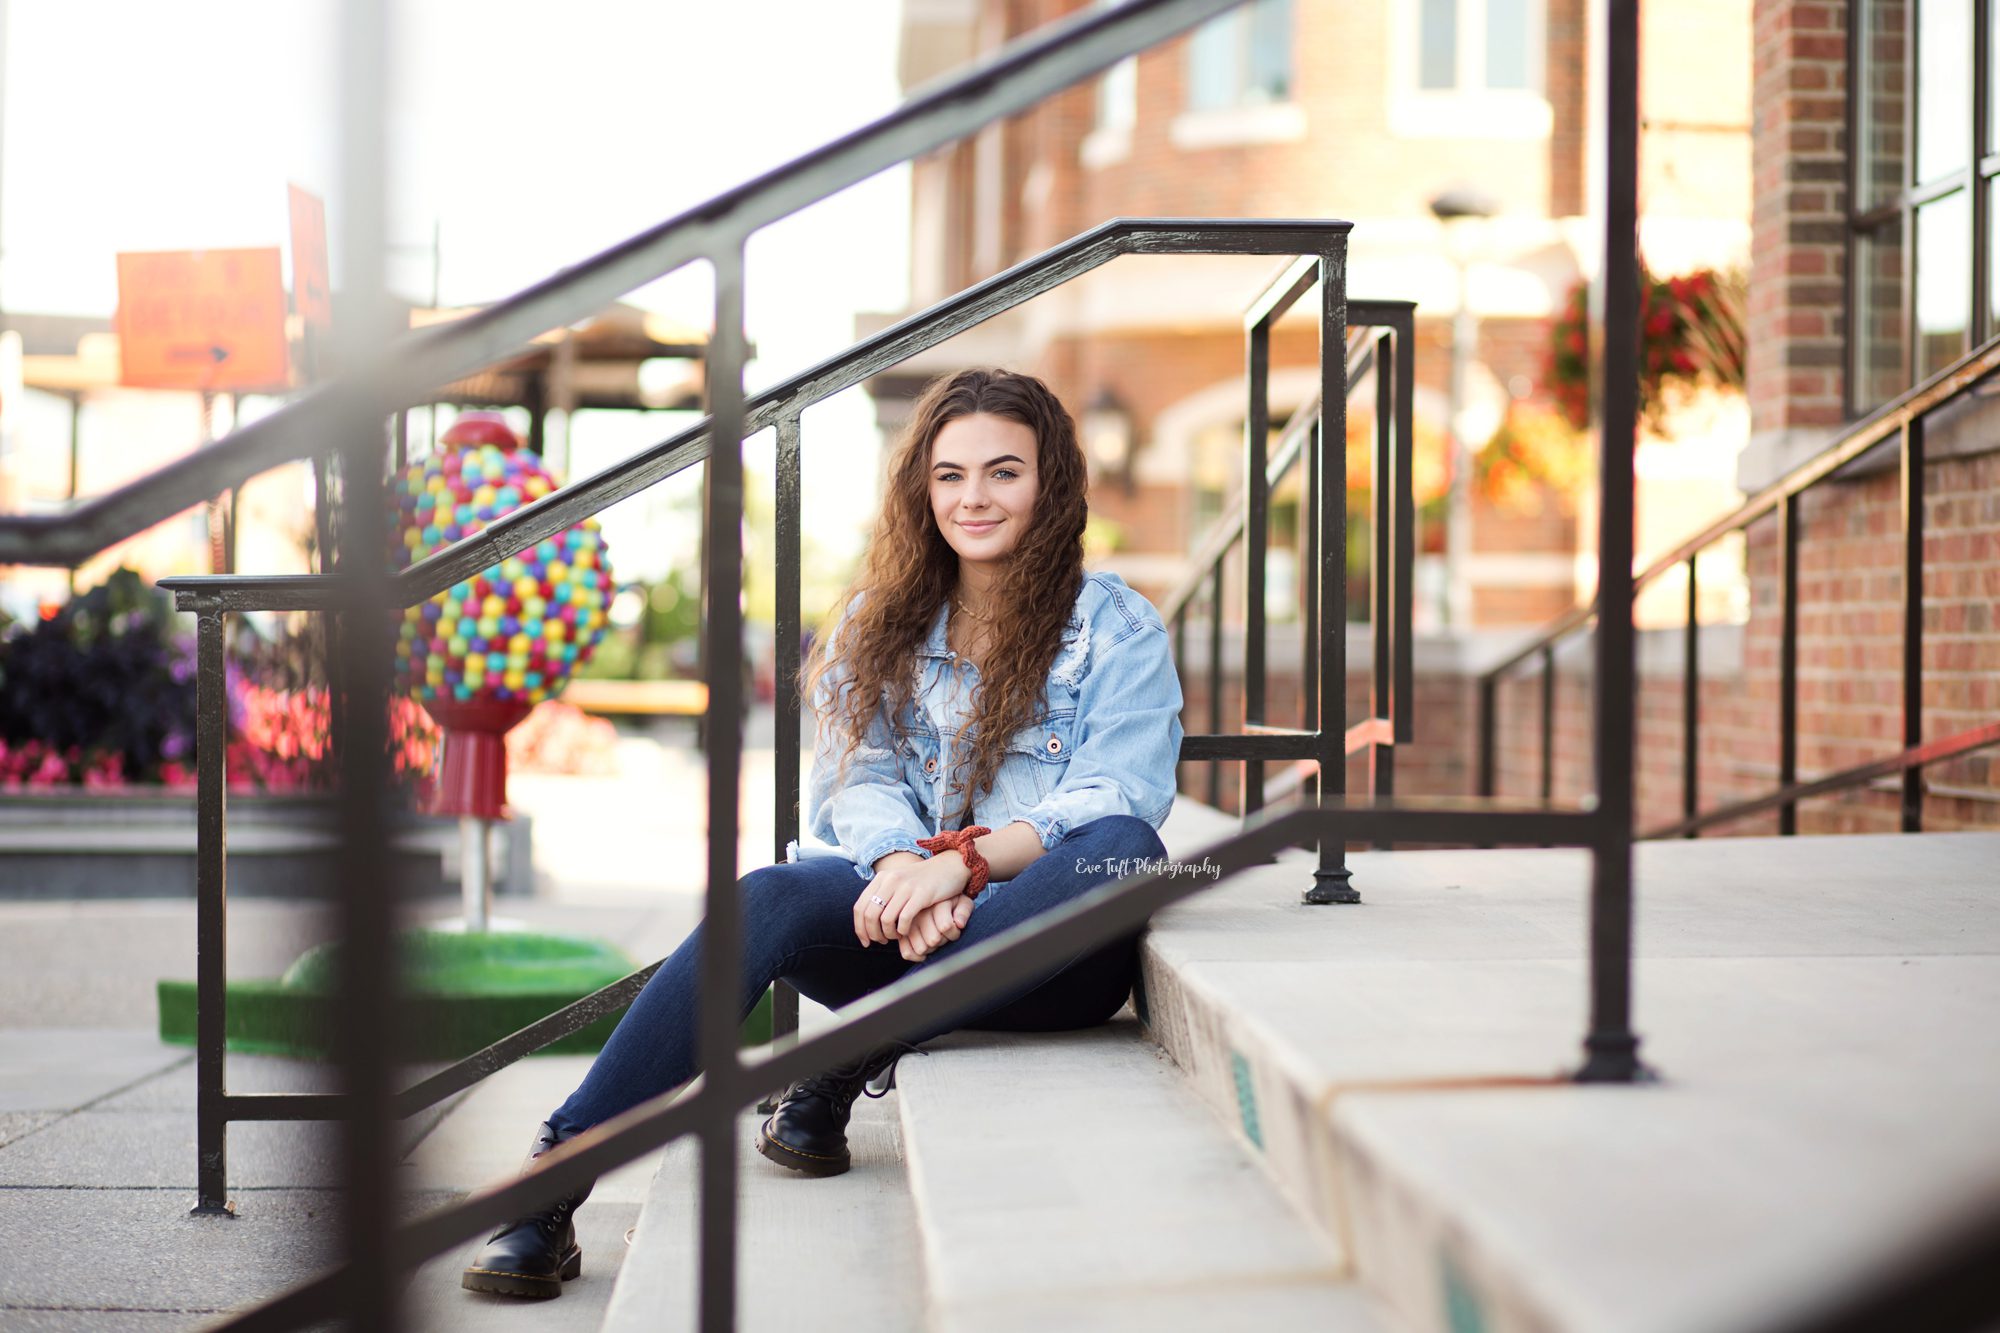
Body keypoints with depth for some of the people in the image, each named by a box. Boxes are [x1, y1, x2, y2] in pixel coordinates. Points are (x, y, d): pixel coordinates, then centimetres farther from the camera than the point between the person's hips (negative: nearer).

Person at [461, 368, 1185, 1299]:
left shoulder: (1117, 628, 6)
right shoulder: (880, 623, 18)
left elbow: (1112, 800, -8)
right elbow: (860, 781, 6)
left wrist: (962, 860, -23)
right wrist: (904, 870, -17)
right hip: (902, 923, 2)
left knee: (1122, 849, -35)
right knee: (774, 898, -29)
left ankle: (851, 1058, -30)